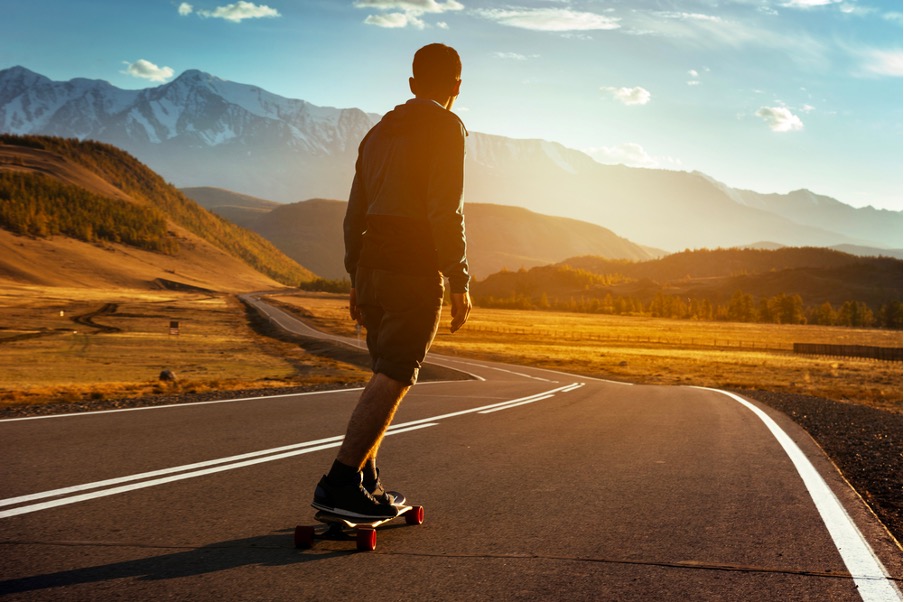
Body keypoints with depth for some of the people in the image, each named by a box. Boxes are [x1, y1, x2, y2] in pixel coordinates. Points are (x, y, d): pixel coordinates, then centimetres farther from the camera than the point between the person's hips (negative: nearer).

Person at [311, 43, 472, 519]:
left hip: (371, 268, 8)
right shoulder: (445, 128, -6)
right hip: (415, 273, -8)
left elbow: (355, 216, 18)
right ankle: (339, 484, -13)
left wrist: (357, 281, 23)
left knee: (389, 377, 16)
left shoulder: (377, 134, 17)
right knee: (393, 381, -8)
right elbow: (446, 212, -16)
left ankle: (367, 483, 15)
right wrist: (460, 282, -12)